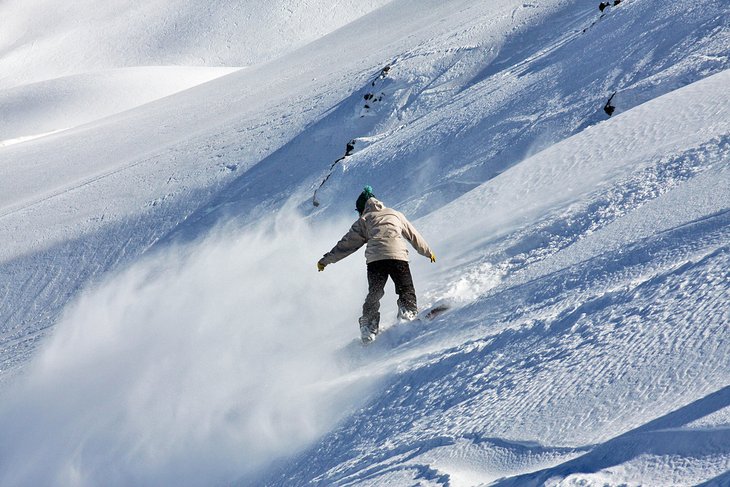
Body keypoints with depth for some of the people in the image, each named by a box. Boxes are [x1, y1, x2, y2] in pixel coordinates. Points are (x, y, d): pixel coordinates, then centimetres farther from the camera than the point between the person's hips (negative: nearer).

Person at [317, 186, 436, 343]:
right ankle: (408, 311, -18)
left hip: (374, 259, 0)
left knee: (374, 294, 9)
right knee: (406, 290, 8)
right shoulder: (395, 214, 27)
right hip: (398, 255, 0)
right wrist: (428, 252, 45)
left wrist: (326, 259, 23)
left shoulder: (364, 220, 21)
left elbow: (347, 243, 18)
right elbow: (414, 235, 33)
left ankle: (368, 327, -2)